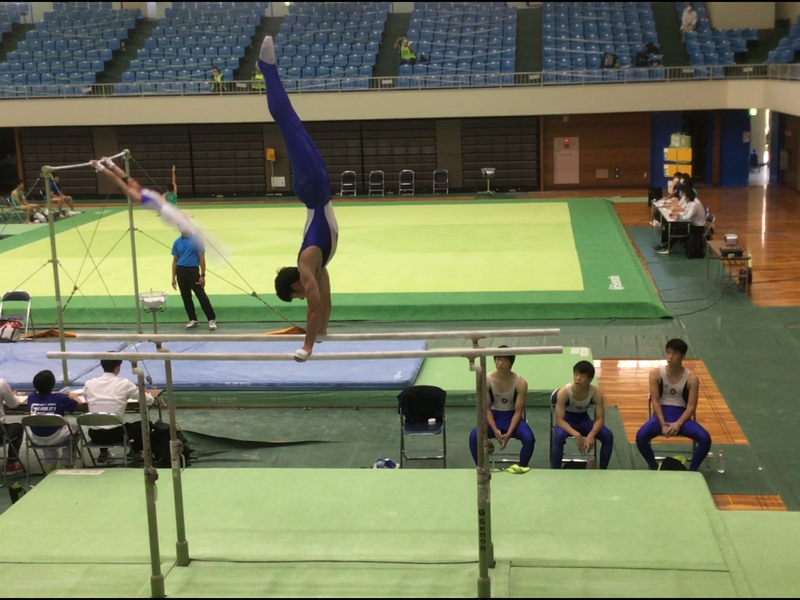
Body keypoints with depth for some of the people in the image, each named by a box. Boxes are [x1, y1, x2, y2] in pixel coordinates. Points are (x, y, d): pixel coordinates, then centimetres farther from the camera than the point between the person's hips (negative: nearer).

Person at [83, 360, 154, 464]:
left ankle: (103, 455, 32)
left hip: (95, 434, 3)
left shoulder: (89, 384, 0)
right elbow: (149, 401, 2)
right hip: (115, 434, -3)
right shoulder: (124, 384, -7)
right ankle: (135, 452, 39)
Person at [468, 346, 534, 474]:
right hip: (494, 417, 1)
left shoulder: (520, 383, -15)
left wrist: (509, 433, -25)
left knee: (529, 438, -31)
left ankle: (522, 467, -3)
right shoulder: (486, 380, -14)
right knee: (474, 436, -30)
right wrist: (495, 430, -23)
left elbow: (518, 411, -13)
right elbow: (486, 409, -9)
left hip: (512, 417, 0)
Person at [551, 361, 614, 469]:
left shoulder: (597, 393, -21)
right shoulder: (564, 392, -28)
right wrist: (576, 434, -42)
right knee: (559, 436, -37)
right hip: (566, 421, -3)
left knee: (608, 435, -23)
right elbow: (559, 420, -27)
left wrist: (591, 434, -39)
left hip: (584, 420, 3)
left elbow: (600, 419, -18)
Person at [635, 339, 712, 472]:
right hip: (661, 415, 0)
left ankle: (692, 470, -3)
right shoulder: (656, 374, -4)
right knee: (641, 436, -29)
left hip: (682, 416, 0)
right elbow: (655, 401, -7)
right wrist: (663, 424, -18)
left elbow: (691, 406, -6)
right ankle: (654, 468, -3)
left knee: (705, 438, -26)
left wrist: (678, 424, -21)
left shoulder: (691, 378, -4)